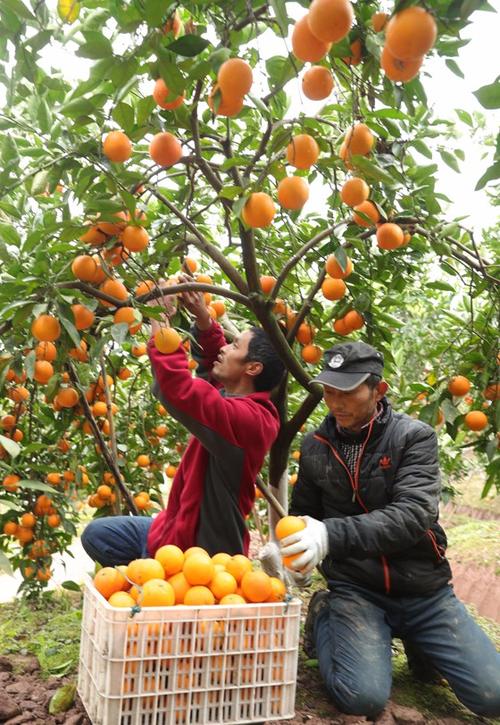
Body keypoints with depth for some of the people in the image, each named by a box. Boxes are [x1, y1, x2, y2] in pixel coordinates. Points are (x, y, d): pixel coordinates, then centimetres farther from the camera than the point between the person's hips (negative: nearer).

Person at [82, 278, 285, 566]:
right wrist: (202, 317, 0)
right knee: (96, 534, 14)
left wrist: (159, 319, -26)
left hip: (198, 551, -10)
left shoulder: (245, 418, -28)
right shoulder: (243, 401, 1)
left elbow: (176, 384, -40)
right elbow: (214, 360, 18)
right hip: (179, 529, 10)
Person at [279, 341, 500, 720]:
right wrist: (289, 551, -12)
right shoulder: (315, 446, -1)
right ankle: (324, 617, 7)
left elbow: (413, 515, -24)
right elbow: (303, 515, 11)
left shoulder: (415, 436, -10)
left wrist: (333, 535, -38)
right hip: (355, 588, 0)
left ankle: (413, 639, 21)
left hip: (425, 591, 0)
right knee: (364, 697, -23)